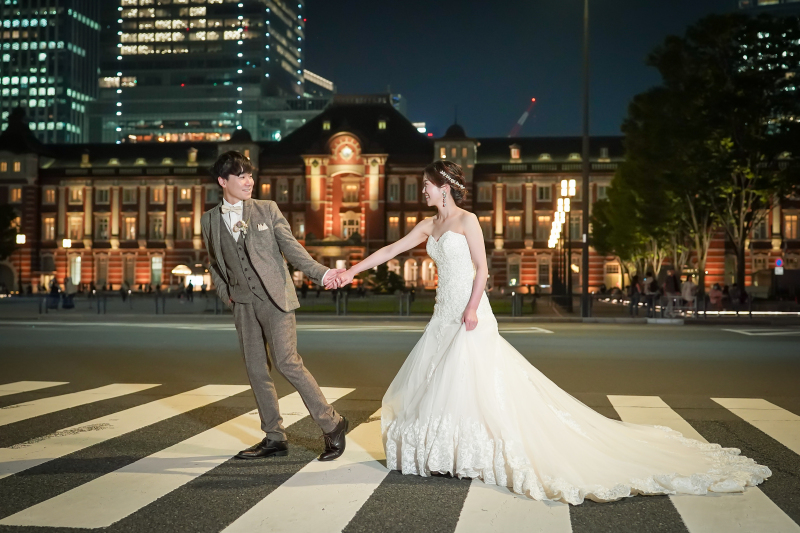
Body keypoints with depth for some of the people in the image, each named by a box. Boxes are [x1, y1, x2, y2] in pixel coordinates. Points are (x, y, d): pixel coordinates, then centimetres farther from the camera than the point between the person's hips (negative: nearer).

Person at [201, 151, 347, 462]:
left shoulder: (268, 209, 3)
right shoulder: (209, 220, 10)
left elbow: (290, 247, -3)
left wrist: (320, 273, -16)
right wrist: (226, 295, 7)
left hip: (275, 297, -4)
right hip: (243, 304, 4)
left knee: (286, 362, -13)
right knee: (256, 369, 5)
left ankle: (331, 424, -2)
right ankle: (274, 439, 16)